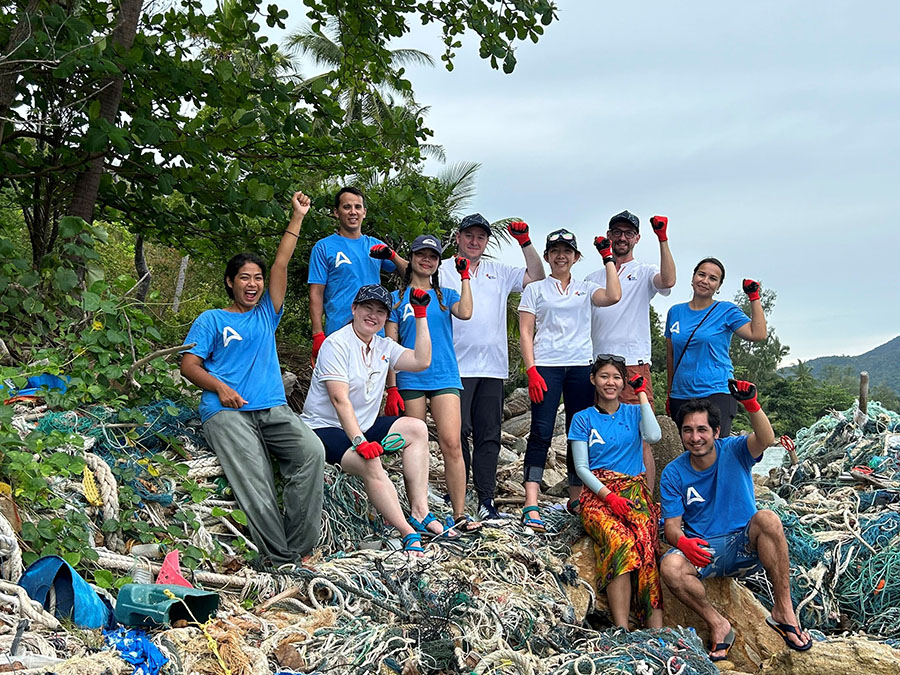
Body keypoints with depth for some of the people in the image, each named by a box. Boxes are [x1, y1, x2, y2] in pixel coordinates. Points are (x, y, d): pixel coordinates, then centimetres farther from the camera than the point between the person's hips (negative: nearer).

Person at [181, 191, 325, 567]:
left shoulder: (267, 315, 24)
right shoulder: (212, 320, 16)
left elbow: (281, 265, 21)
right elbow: (189, 365, 8)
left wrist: (298, 217, 18)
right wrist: (219, 387, -9)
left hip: (274, 409, 3)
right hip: (227, 411, -3)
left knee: (312, 452, -25)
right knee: (254, 477, -27)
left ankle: (300, 548, -25)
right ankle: (280, 559, -30)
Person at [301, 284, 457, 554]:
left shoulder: (384, 347, 10)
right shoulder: (336, 344, -14)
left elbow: (421, 361, -2)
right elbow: (340, 400, -22)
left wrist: (420, 314, -2)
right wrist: (360, 442, -32)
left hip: (363, 426, 9)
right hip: (326, 429, -8)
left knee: (417, 429, -5)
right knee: (370, 463, -33)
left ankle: (419, 513, -13)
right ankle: (409, 535, -30)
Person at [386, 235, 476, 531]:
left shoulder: (446, 295, 16)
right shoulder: (397, 298, 12)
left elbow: (465, 313, -7)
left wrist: (465, 277, 0)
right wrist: (391, 387, 1)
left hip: (444, 376, 0)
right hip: (410, 379, 0)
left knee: (451, 443, -11)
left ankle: (459, 514, -10)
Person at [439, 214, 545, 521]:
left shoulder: (499, 272, 19)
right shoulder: (442, 270, 7)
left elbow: (536, 277, 17)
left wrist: (525, 242, 9)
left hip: (493, 367, 4)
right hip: (457, 366, -4)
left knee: (489, 435, 3)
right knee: (458, 432, -5)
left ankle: (486, 500, 6)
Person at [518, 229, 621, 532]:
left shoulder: (585, 289, 16)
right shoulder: (535, 289, 11)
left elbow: (613, 296, -6)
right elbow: (525, 333, 4)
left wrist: (608, 258, 1)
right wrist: (531, 371, -8)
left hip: (581, 367, 3)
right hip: (546, 367, -3)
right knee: (541, 433, -12)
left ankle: (576, 498, 13)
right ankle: (531, 505, -17)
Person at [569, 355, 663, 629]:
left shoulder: (634, 412, 17)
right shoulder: (583, 419, 14)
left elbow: (654, 435, -5)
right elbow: (581, 467, 5)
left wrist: (642, 394, 3)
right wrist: (609, 495, -11)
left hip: (634, 490, 1)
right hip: (597, 492, -1)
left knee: (645, 541, -32)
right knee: (620, 541, -34)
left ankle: (656, 631, -40)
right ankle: (622, 631, -40)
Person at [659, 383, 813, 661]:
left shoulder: (734, 451, -4)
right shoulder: (673, 474, 0)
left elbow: (765, 439, -26)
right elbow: (672, 525, -3)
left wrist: (751, 404, -46)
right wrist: (682, 541, -28)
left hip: (745, 544, -1)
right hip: (703, 550, 1)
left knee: (767, 519, -34)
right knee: (669, 566, -32)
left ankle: (783, 611, -25)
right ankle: (717, 623, -10)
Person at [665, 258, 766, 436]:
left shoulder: (726, 310, 3)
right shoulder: (675, 312, 13)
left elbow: (758, 334, -11)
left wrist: (754, 297, -10)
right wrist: (670, 394, 17)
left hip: (716, 393, -4)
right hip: (680, 396, 4)